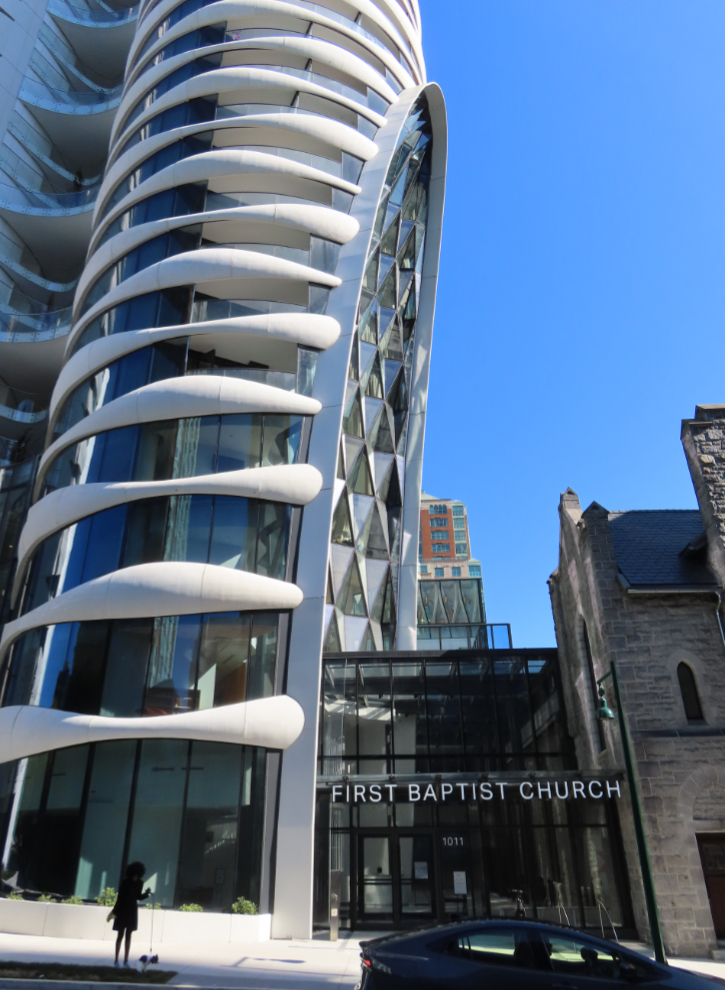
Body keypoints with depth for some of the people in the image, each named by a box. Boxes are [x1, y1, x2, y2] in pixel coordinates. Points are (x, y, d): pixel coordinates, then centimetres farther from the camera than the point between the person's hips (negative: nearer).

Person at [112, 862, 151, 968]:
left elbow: (139, 897, 5)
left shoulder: (139, 883, -3)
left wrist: (146, 893, -13)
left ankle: (126, 960, 15)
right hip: (123, 911, -4)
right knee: (120, 936, 4)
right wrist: (115, 911, -10)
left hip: (132, 912, 4)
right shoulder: (125, 882, -15)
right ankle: (116, 960, 14)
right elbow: (120, 897, -12)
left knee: (128, 936, 9)